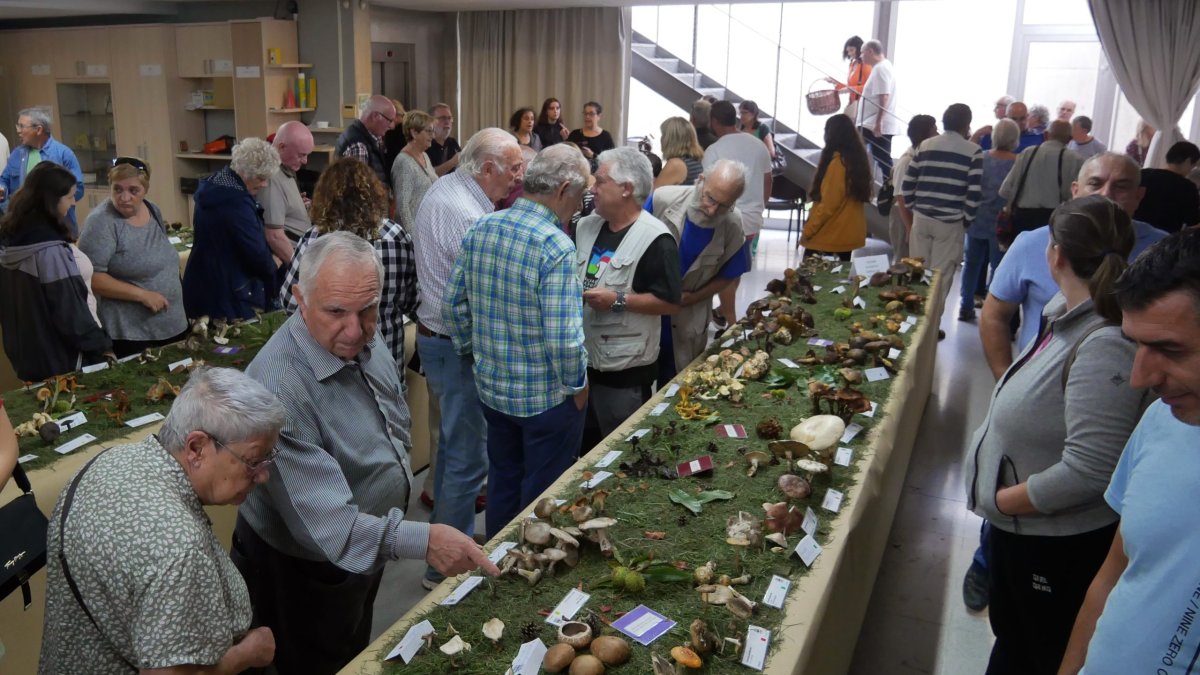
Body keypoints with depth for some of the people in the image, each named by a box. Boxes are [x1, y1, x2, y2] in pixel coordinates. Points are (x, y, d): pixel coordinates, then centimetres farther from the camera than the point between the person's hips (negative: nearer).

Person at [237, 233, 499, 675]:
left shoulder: (361, 342, -10)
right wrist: (423, 540, -47)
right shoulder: (279, 386, -37)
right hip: (303, 574, -7)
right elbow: (325, 522, -38)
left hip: (365, 552, 7)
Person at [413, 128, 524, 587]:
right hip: (460, 347, -11)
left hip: (434, 336, 11)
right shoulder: (471, 219, -25)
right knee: (468, 458, 0)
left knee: (453, 443, 24)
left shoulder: (440, 189, 7)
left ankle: (442, 536, 41)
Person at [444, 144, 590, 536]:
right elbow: (563, 338, -28)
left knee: (502, 480, 25)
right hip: (546, 398, -7)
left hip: (491, 387, 7)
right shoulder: (556, 247, -24)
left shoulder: (479, 229, -3)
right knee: (543, 495, 14)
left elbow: (454, 305, 4)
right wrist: (577, 387, -11)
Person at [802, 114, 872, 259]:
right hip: (848, 233, 9)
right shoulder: (858, 159, 8)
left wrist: (807, 231, -13)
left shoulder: (837, 163, -18)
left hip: (829, 236, -9)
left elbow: (827, 205, -19)